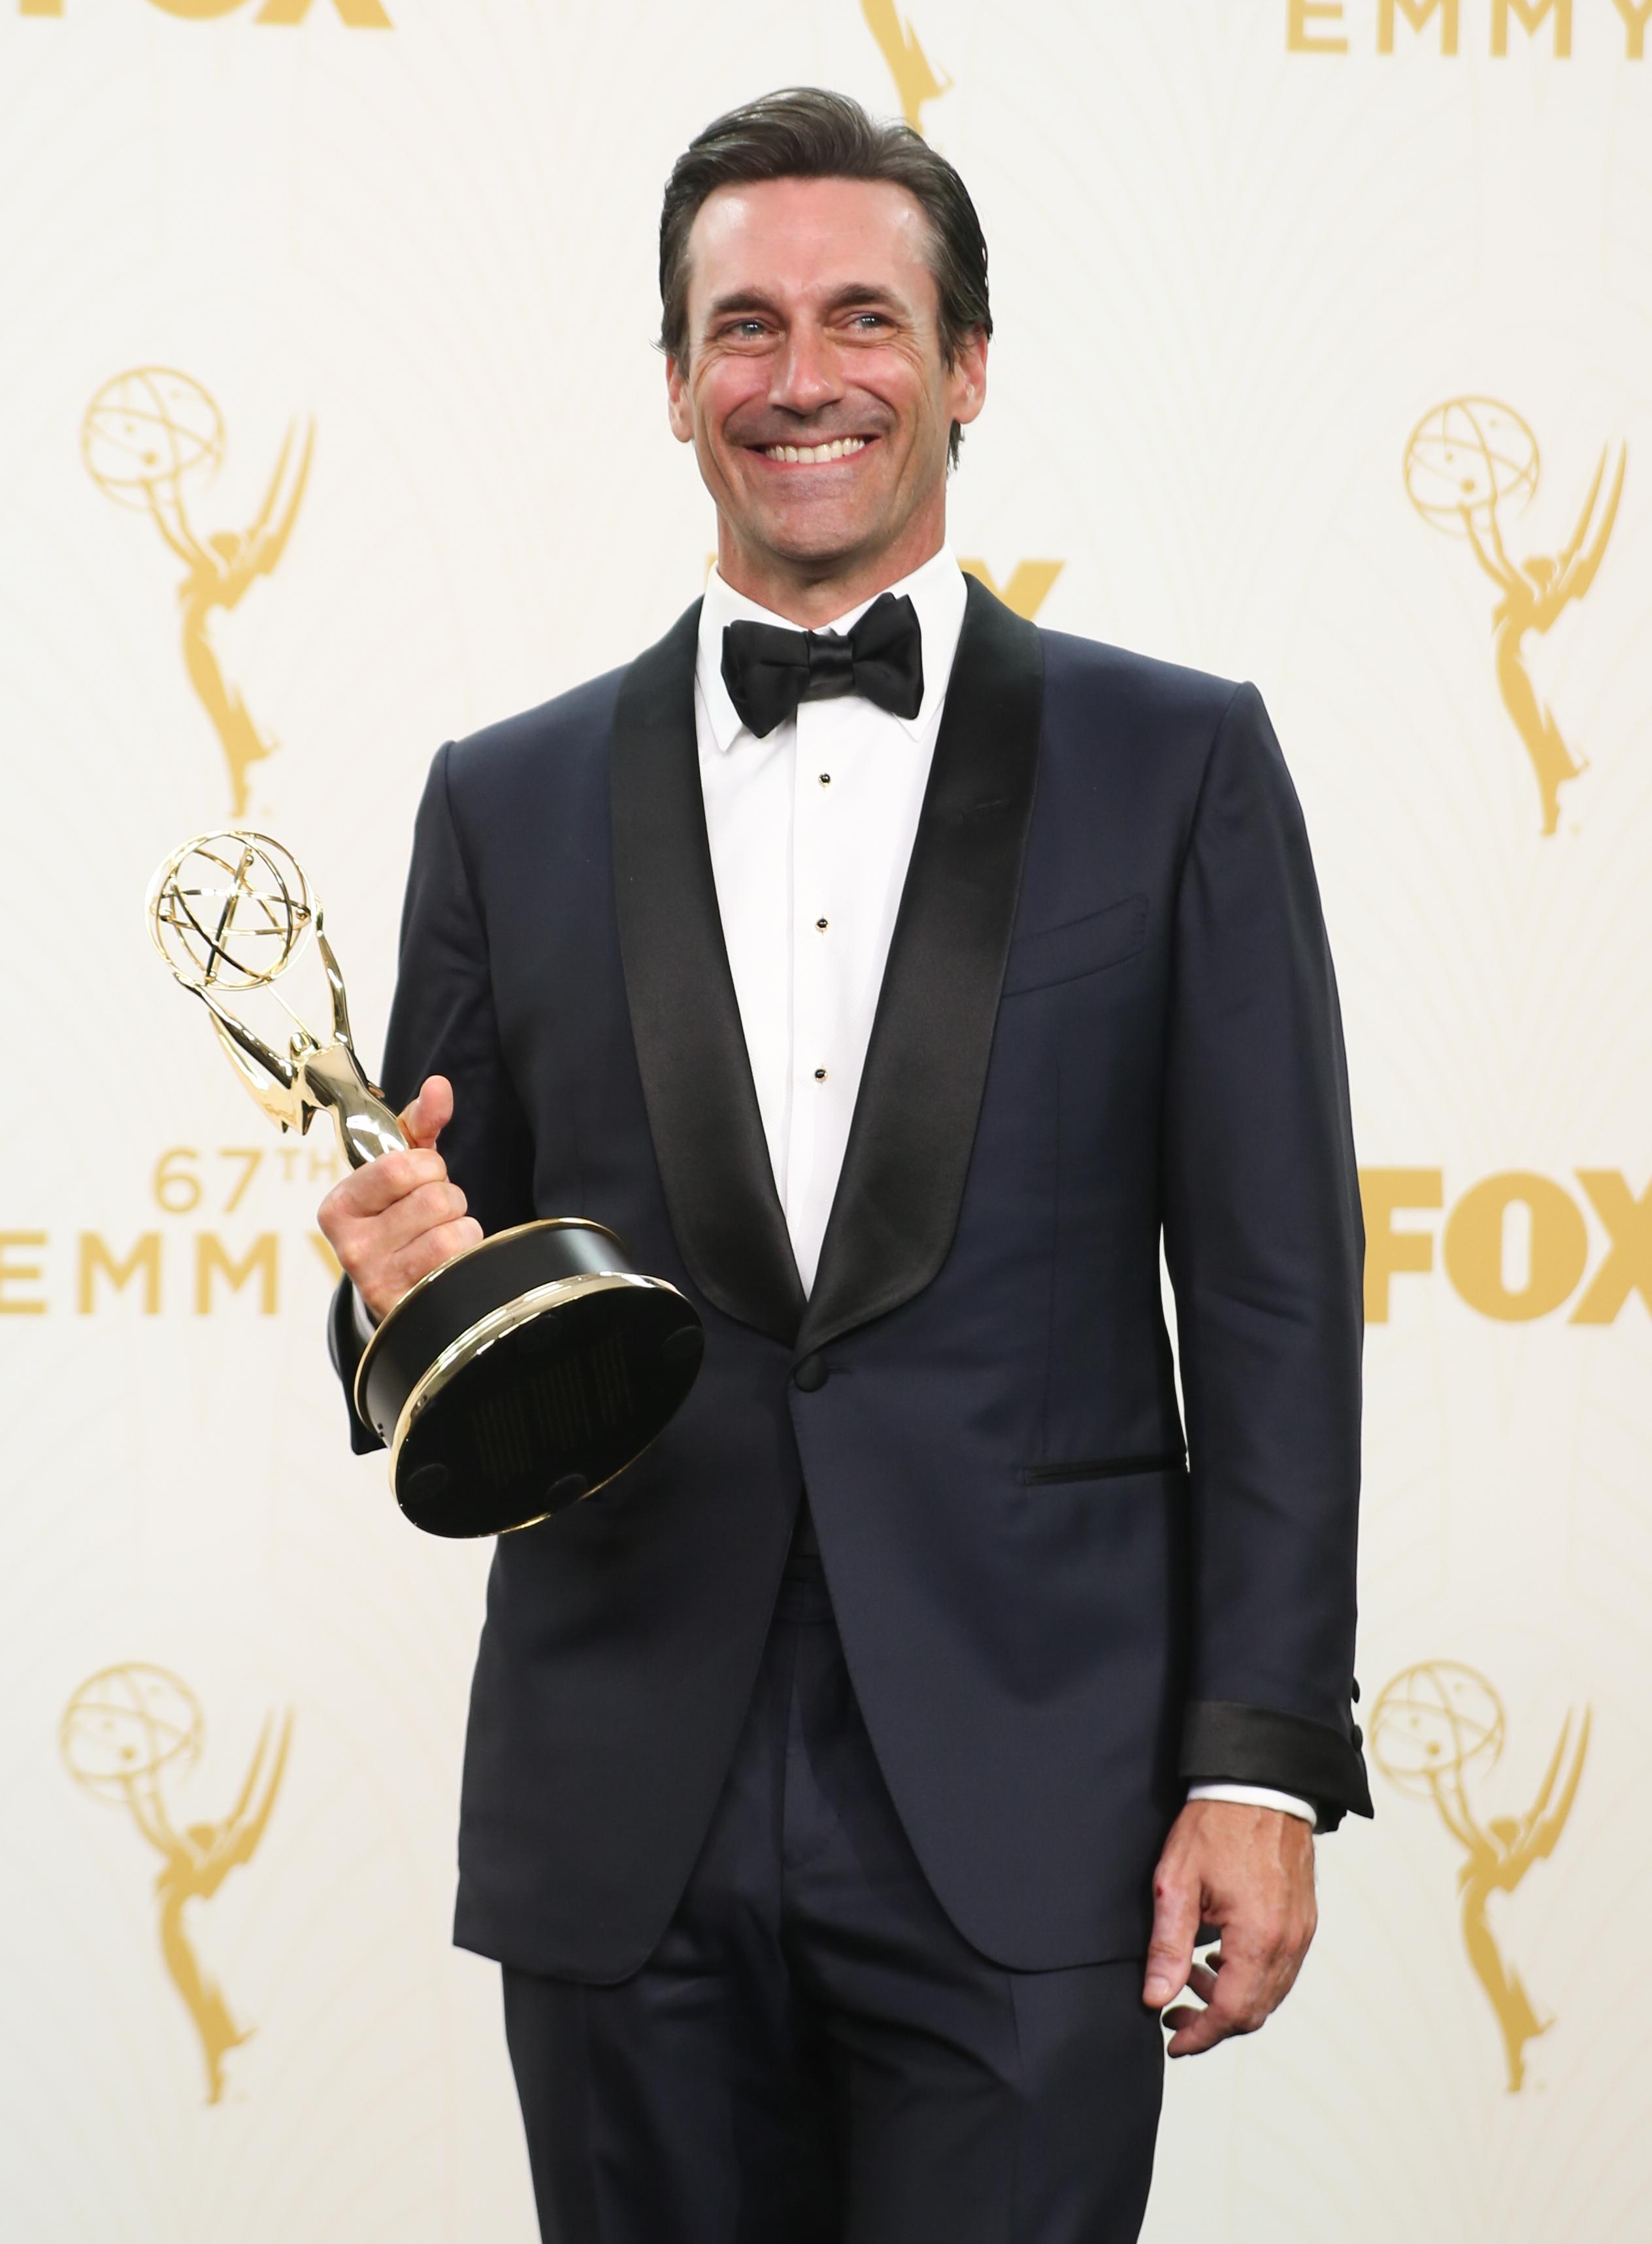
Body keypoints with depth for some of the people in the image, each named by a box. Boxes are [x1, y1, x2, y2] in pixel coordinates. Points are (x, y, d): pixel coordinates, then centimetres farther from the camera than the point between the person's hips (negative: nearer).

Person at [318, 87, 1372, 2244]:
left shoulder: (1176, 765, 4)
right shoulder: (512, 804, 10)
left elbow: (1275, 1299, 1)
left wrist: (1263, 1757, -6)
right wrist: (404, 1289, -11)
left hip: (1022, 1824, -2)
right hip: (628, 1832, 2)